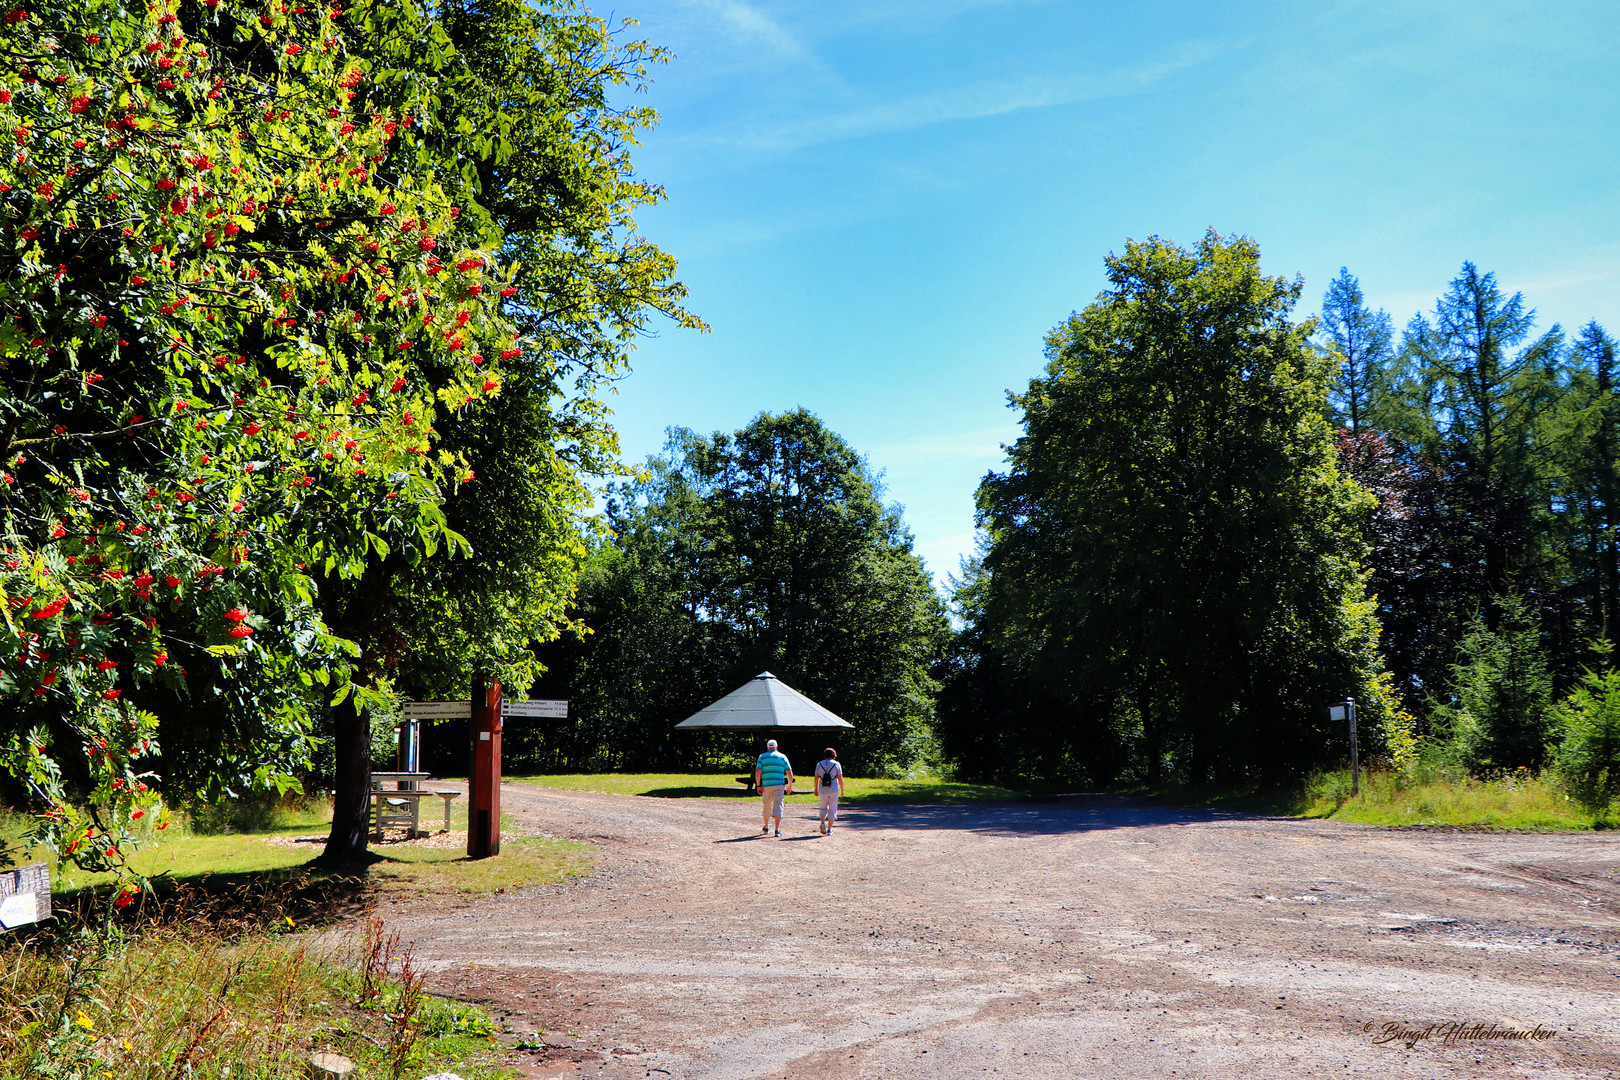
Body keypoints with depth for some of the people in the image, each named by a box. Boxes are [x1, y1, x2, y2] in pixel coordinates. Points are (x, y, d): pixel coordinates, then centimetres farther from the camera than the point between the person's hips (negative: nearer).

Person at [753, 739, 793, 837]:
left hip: (766, 785, 1)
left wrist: (758, 785, -1)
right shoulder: (782, 757, 8)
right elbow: (789, 773, 4)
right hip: (779, 785, -1)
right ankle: (777, 830, -17)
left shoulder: (762, 757, 7)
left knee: (767, 806, 16)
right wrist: (790, 786, 12)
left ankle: (766, 827, 31)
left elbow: (758, 772, -4)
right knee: (778, 806, -5)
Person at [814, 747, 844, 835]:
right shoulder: (836, 764, -1)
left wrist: (816, 789, 11)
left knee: (824, 808, 17)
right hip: (834, 790, -2)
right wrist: (842, 790, 2)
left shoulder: (819, 764, 6)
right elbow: (840, 778, -6)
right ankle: (829, 829, 4)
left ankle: (823, 822, -8)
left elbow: (816, 778, 3)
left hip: (822, 790, 2)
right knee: (832, 810, 7)